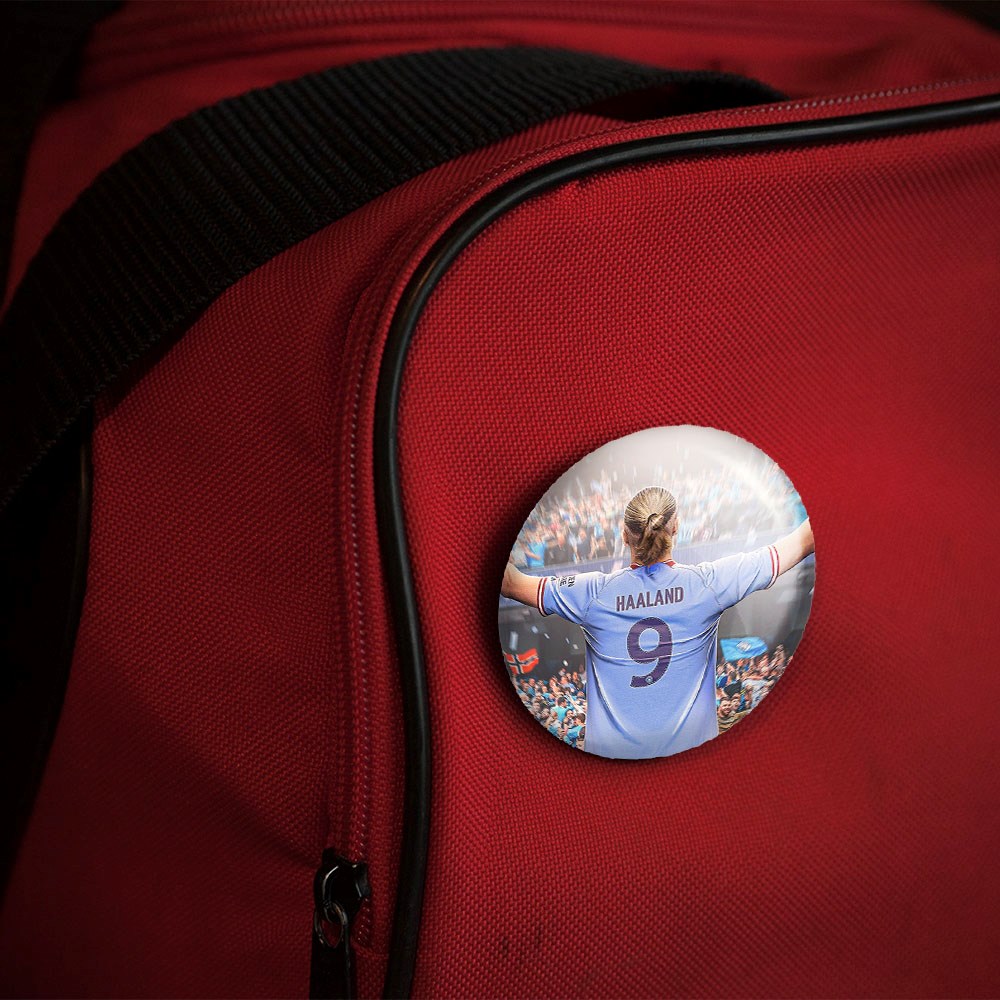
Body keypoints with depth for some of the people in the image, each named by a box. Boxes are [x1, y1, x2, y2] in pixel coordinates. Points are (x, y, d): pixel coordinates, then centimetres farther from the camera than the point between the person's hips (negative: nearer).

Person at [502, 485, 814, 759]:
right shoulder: (707, 583, -9)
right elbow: (799, 543, 0)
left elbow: (512, 584, 2)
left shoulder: (594, 594, -10)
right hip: (689, 743, 0)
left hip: (610, 749, 0)